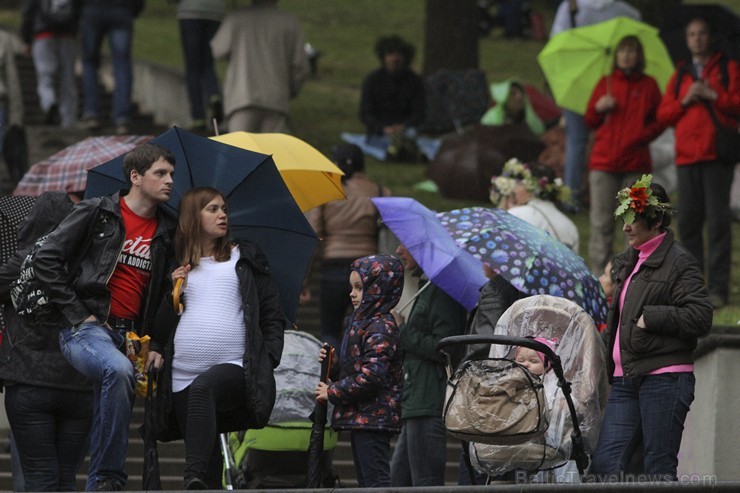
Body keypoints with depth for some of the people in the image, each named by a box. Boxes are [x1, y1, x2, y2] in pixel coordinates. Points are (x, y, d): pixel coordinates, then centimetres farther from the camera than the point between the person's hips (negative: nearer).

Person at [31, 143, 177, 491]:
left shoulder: (165, 234, 16)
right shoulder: (96, 213, 1)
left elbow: (164, 297, 23)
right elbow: (46, 261, -3)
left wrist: (156, 345, 8)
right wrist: (78, 314, -7)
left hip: (131, 336, 6)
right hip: (87, 329, -6)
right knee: (118, 370, -35)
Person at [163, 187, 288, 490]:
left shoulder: (245, 258, 16)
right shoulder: (177, 269, 19)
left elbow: (273, 315, 13)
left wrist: (269, 359, 0)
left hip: (237, 369, -3)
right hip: (184, 374, 3)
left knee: (203, 387, -36)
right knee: (209, 459, -3)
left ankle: (195, 478, -48)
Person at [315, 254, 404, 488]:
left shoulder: (381, 327, -15)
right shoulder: (362, 322, 17)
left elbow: (372, 375, -24)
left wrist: (333, 392, -15)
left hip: (373, 417, -11)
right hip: (360, 417, 11)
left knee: (376, 479, -12)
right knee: (366, 480, 14)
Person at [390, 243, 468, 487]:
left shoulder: (441, 292, -12)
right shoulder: (426, 290, 21)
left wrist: (404, 332, -10)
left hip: (430, 407, -11)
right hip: (417, 406, 11)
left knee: (426, 483, -9)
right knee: (398, 480, 13)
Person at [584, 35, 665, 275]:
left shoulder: (648, 85, 9)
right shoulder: (606, 83, 13)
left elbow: (660, 121, 9)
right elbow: (590, 122, 16)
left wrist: (643, 135, -7)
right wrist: (598, 108, -4)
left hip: (635, 163, -1)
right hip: (603, 162, 1)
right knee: (601, 222, -3)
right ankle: (599, 272, 0)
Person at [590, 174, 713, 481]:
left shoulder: (679, 263, -6)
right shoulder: (627, 263, 19)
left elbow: (700, 317, -15)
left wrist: (649, 318, -14)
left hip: (664, 378, -8)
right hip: (625, 380, 8)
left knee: (659, 468, -5)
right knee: (605, 463, -1)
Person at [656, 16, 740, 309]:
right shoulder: (680, 75, 20)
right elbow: (662, 115, 13)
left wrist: (714, 95, -11)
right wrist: (684, 100, -2)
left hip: (716, 155, -4)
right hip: (687, 154, 4)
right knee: (688, 221, 2)